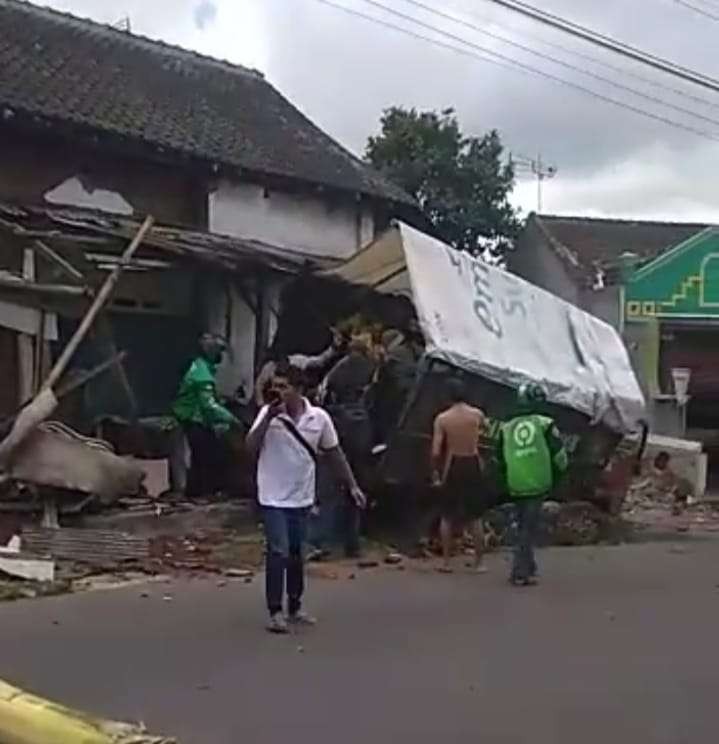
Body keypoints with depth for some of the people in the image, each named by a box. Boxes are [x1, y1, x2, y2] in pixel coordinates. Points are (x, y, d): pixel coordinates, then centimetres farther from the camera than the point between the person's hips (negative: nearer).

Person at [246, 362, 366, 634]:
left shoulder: (319, 417, -5)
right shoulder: (268, 413, -10)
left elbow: (334, 453, 6)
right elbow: (251, 447, -19)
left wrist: (352, 485, 7)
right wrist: (268, 418, -29)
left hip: (302, 498, 3)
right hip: (274, 497, -3)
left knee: (297, 554, 14)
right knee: (279, 552, -10)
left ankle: (295, 607, 28)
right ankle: (275, 611, 0)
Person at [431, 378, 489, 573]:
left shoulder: (442, 418, -11)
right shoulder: (477, 414, -6)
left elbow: (436, 451, -13)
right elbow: (484, 428, 19)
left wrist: (435, 471, 1)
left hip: (452, 466, -1)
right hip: (472, 465, 1)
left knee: (447, 516, 11)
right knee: (476, 517, 9)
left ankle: (447, 562, 12)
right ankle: (479, 563, 11)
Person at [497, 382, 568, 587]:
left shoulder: (507, 428, 6)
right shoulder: (545, 424, -4)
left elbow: (501, 461, 13)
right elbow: (559, 457, -3)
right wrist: (559, 469, 17)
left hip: (516, 486, 4)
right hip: (537, 485, -4)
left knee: (523, 526, 19)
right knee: (528, 529, 0)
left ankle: (527, 566, 27)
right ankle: (520, 573, -3)